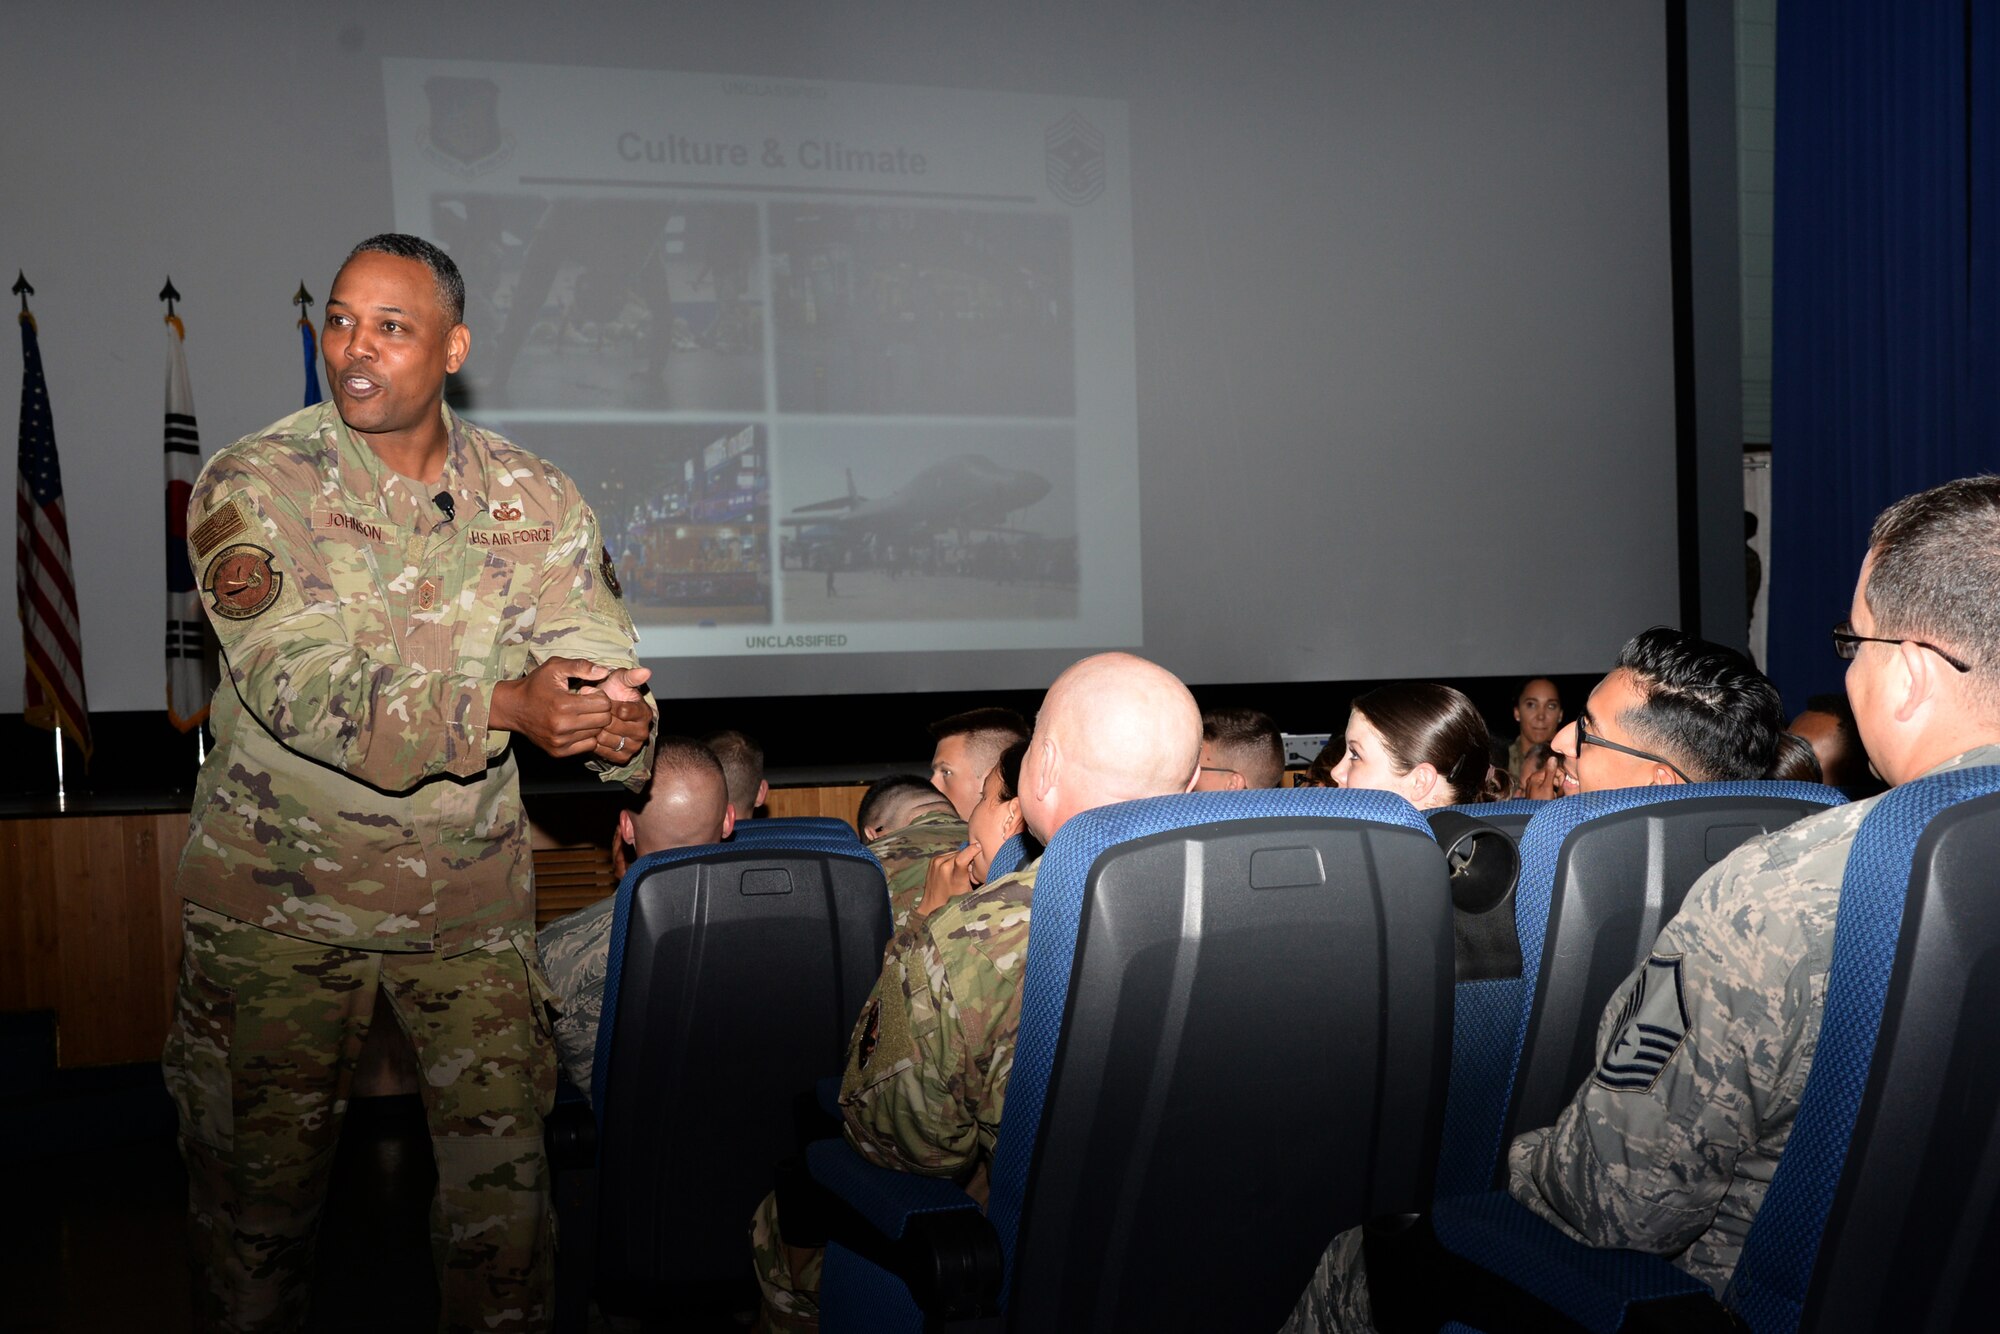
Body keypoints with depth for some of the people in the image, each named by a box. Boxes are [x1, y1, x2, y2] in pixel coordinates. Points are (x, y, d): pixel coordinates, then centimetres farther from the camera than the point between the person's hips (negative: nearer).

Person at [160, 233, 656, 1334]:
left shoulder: (533, 499, 1)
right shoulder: (253, 486, -9)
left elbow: (596, 660, -5)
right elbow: (301, 685, -23)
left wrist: (619, 725, -31)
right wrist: (504, 706, -36)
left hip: (469, 892, 2)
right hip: (278, 891, -2)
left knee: (503, 1163, 7)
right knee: (259, 1170, 11)